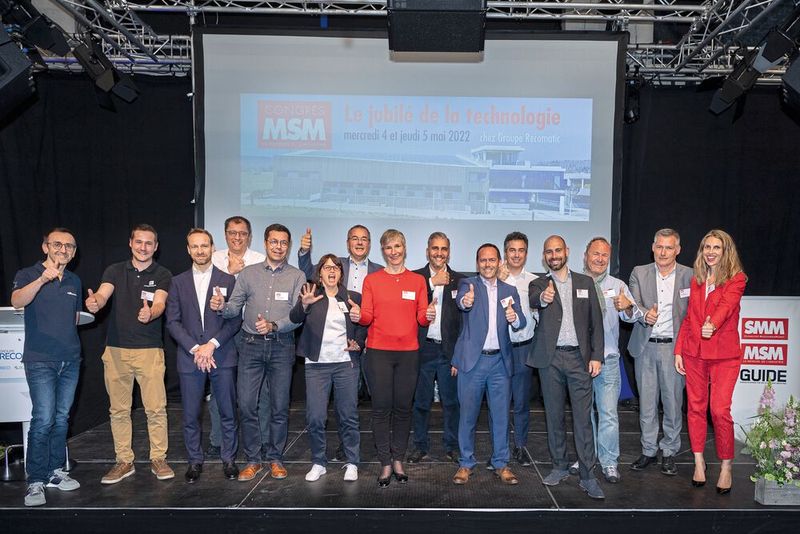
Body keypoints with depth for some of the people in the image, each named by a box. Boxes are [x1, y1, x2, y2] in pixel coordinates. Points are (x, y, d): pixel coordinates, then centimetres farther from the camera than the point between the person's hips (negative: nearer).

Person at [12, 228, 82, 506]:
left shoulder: (74, 281, 14)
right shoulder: (28, 274, -2)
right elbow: (17, 301, -23)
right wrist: (42, 279, -37)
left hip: (70, 359, 5)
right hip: (40, 359, -5)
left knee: (61, 418, 11)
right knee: (43, 419, -10)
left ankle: (55, 472, 21)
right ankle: (36, 480, 0)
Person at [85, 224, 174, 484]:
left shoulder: (162, 275, 2)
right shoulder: (115, 271, 6)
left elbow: (159, 303, -15)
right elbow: (103, 294, -12)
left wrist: (150, 314, -39)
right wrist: (94, 302, -36)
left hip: (150, 350, -2)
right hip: (116, 350, 2)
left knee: (156, 409, -1)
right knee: (119, 409, 10)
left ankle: (158, 458, 14)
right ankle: (124, 461, 23)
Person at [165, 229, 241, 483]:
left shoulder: (228, 280, 4)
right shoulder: (178, 282, 8)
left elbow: (235, 320, -1)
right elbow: (172, 321, 2)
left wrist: (211, 345, -12)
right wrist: (195, 348, -10)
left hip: (222, 356, -1)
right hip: (189, 357, 1)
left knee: (228, 413, 5)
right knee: (190, 415, 6)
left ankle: (229, 459, 20)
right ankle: (194, 461, 22)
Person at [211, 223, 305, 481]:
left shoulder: (297, 276, 2)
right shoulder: (248, 273, 8)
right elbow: (235, 307, 3)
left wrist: (274, 325, -22)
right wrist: (222, 306, -19)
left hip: (281, 346, -1)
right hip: (251, 344, 1)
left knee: (279, 407, 6)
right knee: (246, 405, 0)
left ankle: (275, 458, 22)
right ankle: (252, 459, 16)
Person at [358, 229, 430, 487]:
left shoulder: (418, 281, 8)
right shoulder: (372, 280, 5)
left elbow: (421, 318, 7)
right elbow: (366, 318, 3)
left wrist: (428, 315, -15)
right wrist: (358, 316, -19)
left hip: (408, 352, 1)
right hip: (378, 352, -1)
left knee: (403, 408, 6)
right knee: (381, 408, 1)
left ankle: (398, 460, 20)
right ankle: (385, 463, 12)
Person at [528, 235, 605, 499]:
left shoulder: (585, 282, 9)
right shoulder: (538, 285, 6)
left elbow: (596, 321, 7)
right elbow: (532, 300, -20)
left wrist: (596, 356, -2)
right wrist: (542, 298, -44)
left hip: (579, 357, 0)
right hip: (550, 358, 0)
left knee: (583, 417, -1)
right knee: (554, 415, 9)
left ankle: (587, 475, 5)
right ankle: (560, 466, 24)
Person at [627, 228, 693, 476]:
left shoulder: (689, 276, 1)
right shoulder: (639, 273, 5)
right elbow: (633, 304, -4)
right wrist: (645, 315, -26)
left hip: (674, 346, -1)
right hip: (645, 346, 1)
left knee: (673, 401, 5)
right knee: (646, 402, 9)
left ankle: (669, 452, 21)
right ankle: (648, 450, 23)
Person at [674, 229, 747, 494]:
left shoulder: (736, 279, -2)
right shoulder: (696, 280, 11)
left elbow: (726, 305, -22)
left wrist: (713, 324, -42)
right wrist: (678, 350, 7)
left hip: (724, 354, -4)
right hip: (694, 353, 4)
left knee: (720, 410, -8)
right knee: (695, 407, 8)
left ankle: (726, 466, 11)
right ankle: (699, 462, 21)